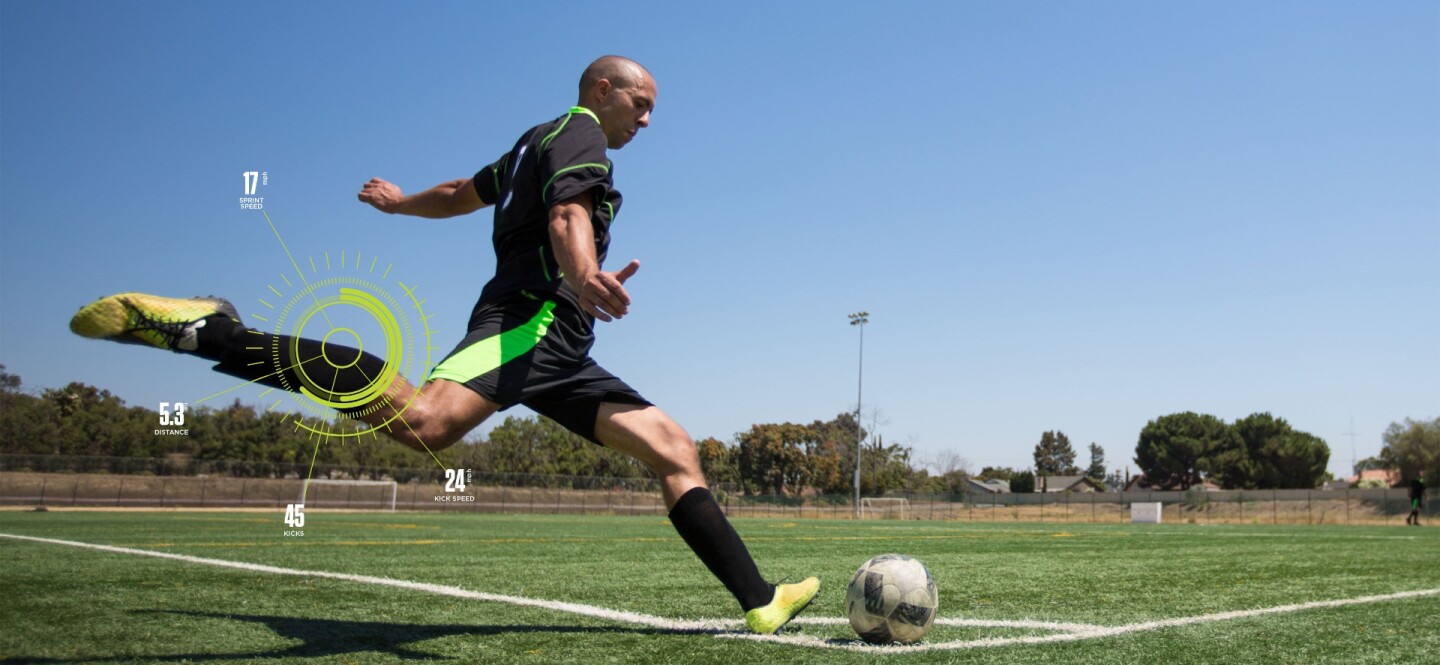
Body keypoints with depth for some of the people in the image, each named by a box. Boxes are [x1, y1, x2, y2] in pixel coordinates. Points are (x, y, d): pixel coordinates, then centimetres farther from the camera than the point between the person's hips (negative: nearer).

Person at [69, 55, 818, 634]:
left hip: (557, 352, 10)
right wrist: (583, 277, -40)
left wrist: (401, 202, 66)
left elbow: (463, 192, 46)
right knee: (426, 419, -36)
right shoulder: (579, 133, 3)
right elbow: (567, 215, -20)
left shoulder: (539, 143, 32)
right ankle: (211, 333, -28)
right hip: (531, 317, -10)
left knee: (676, 450, 5)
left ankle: (761, 602, 4)